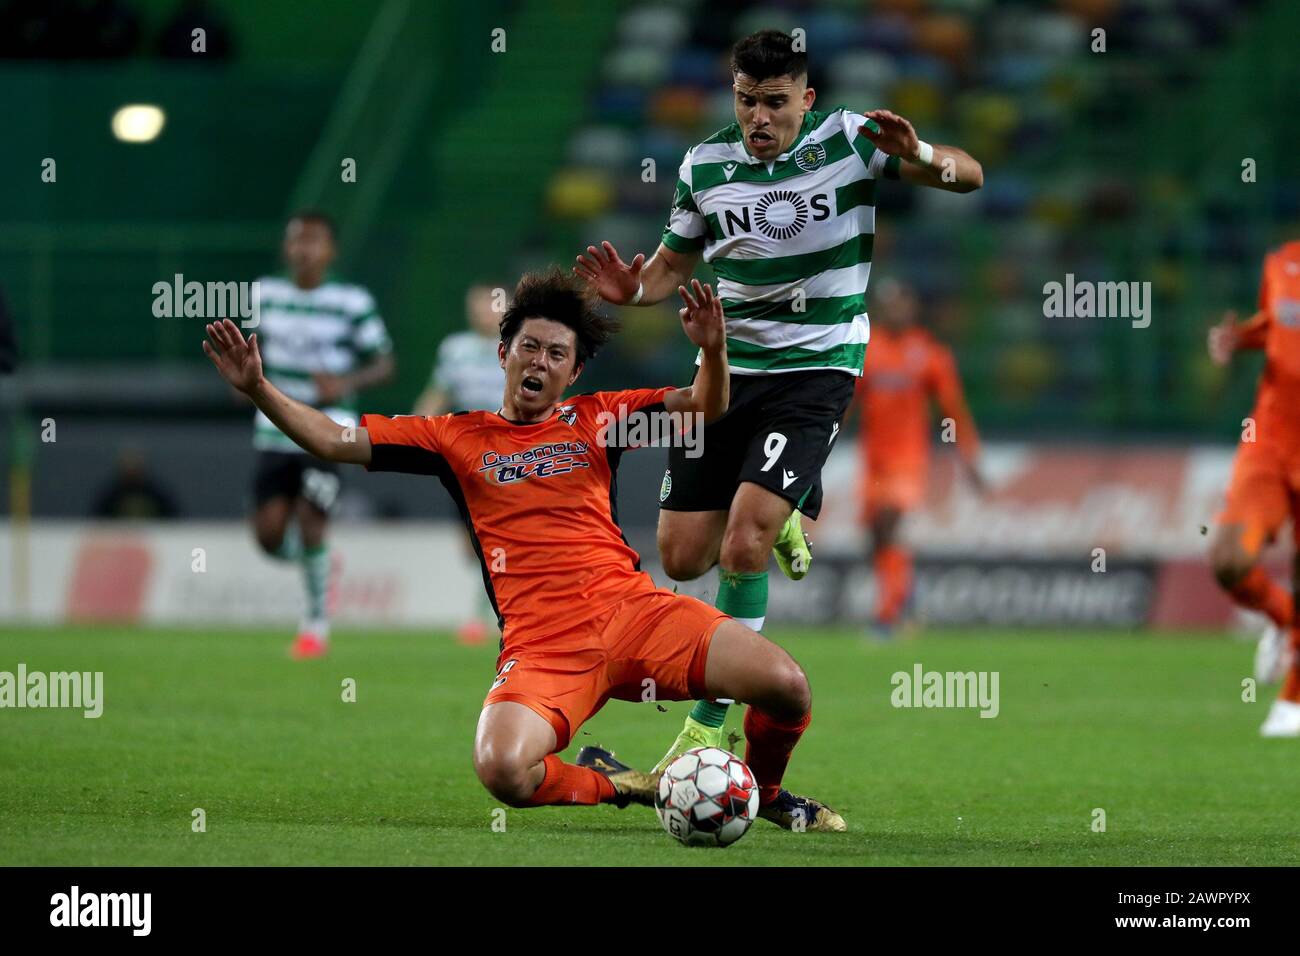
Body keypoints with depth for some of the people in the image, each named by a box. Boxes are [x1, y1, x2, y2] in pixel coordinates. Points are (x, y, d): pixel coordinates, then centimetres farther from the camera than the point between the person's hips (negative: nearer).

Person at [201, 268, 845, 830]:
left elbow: (702, 409, 9)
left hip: (629, 607, 1)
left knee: (785, 686, -19)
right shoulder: (457, 438, 15)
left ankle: (764, 791, 16)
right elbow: (336, 442, 13)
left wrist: (713, 351, -12)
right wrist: (257, 390, 2)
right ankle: (608, 785, 2)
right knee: (502, 769, -33)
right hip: (541, 643, -1)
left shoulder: (593, 420, 16)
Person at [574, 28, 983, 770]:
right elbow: (675, 264, 14)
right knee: (682, 558, 4)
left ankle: (710, 725, -7)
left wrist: (920, 154, -28)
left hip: (816, 369, -4)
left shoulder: (848, 139, -7)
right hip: (728, 367, 4)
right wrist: (634, 289, -10)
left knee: (742, 547, -19)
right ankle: (781, 518, 38)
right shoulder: (705, 165, 1)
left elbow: (969, 176, -5)